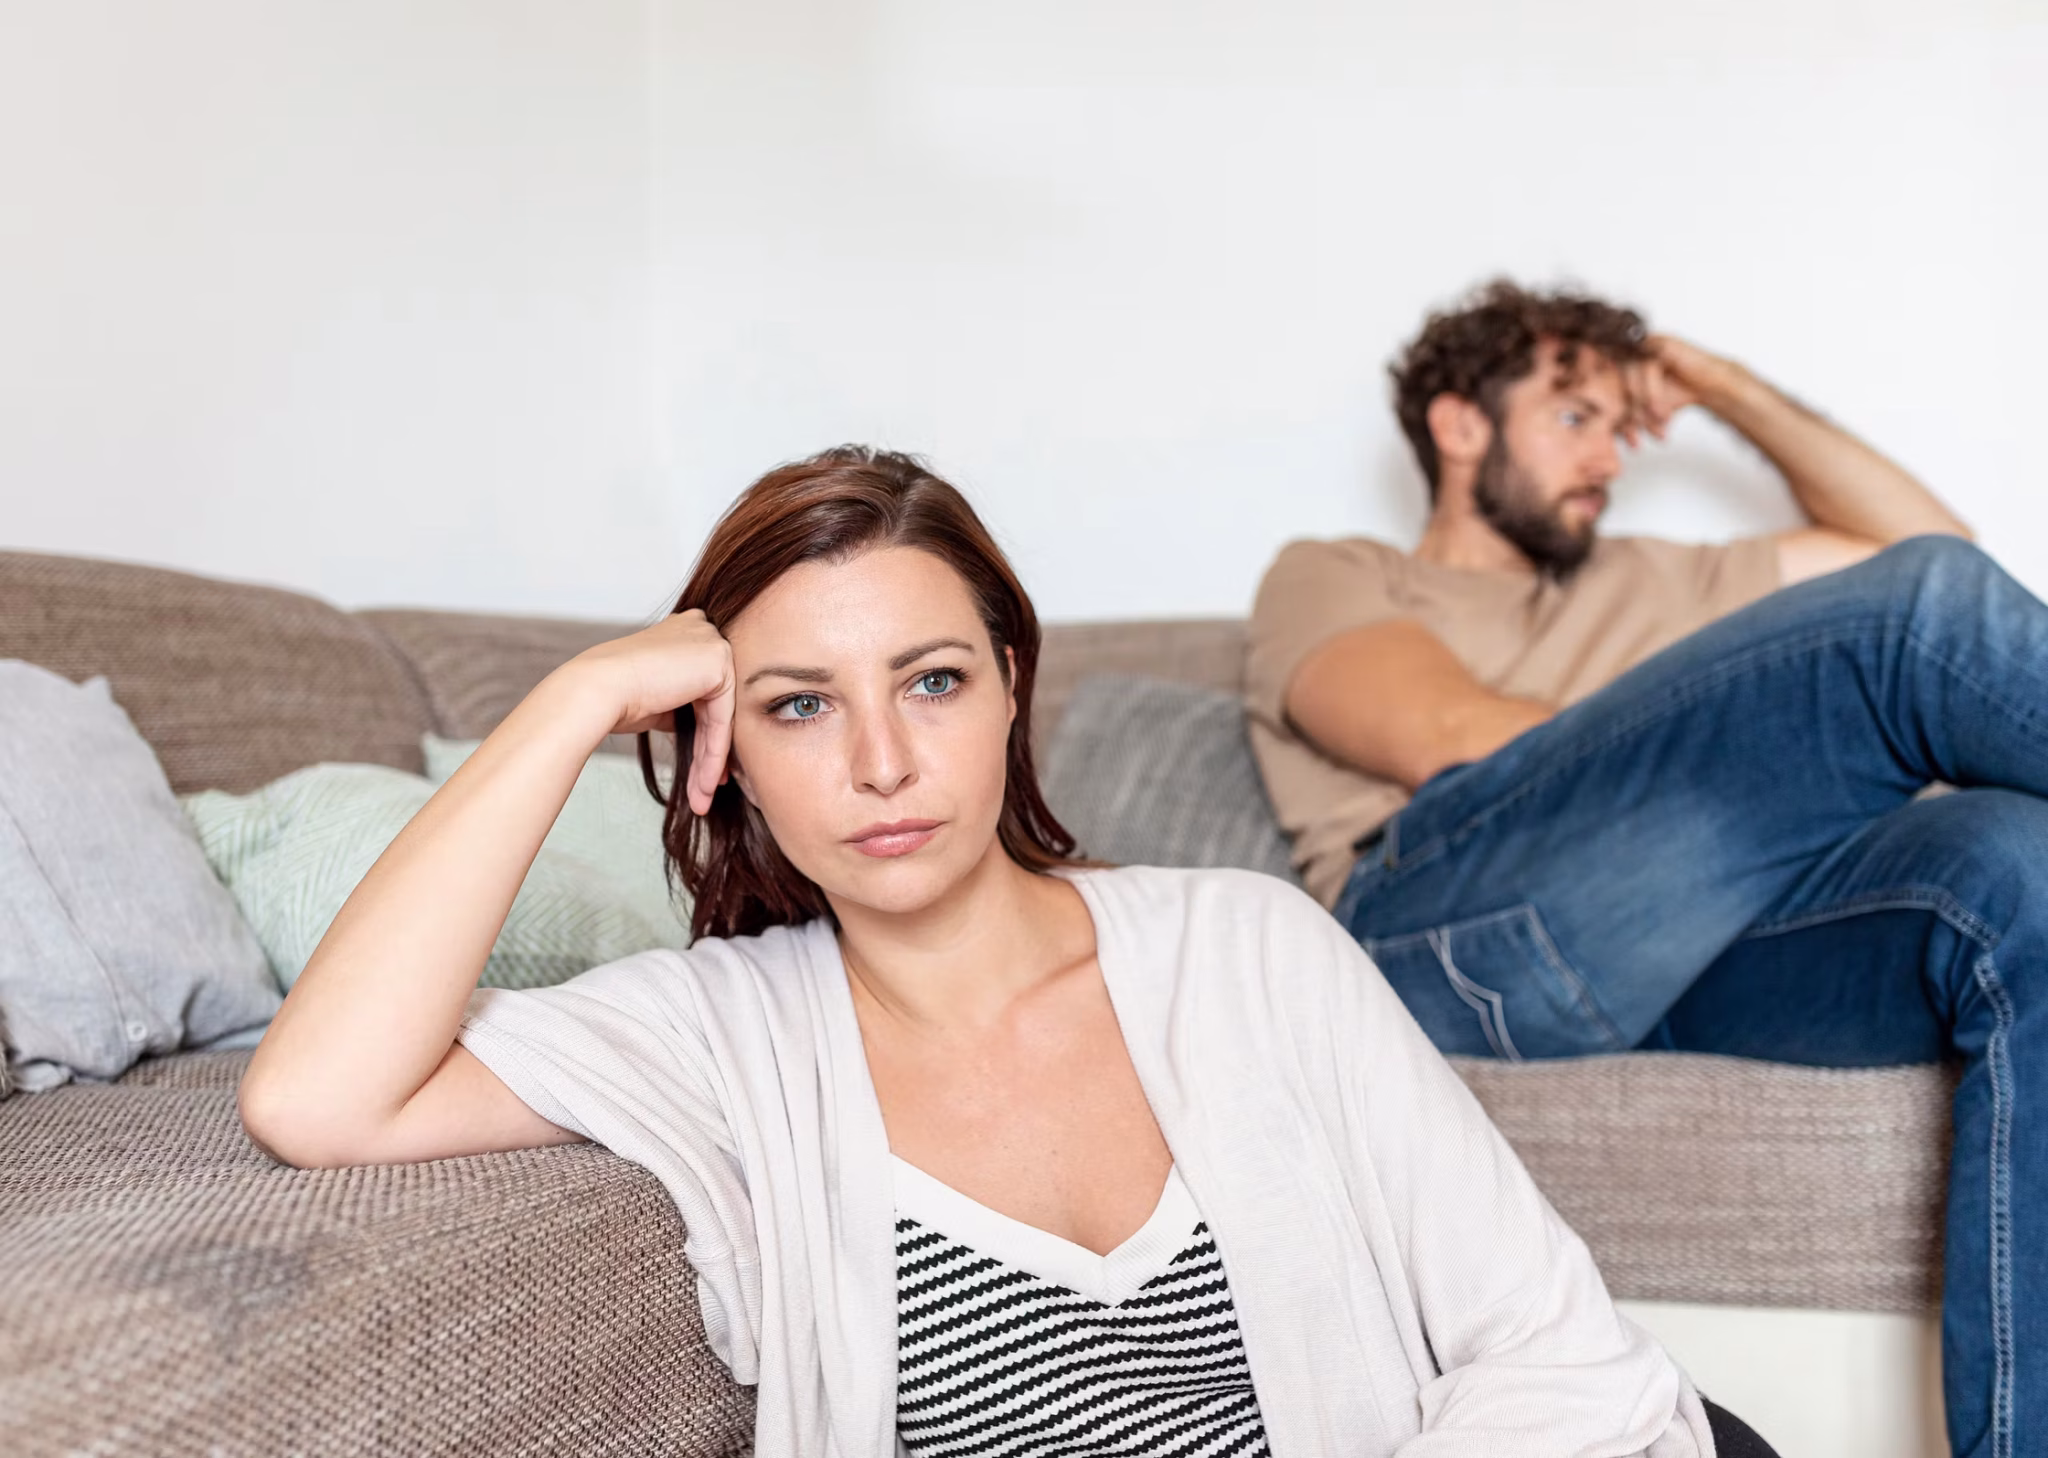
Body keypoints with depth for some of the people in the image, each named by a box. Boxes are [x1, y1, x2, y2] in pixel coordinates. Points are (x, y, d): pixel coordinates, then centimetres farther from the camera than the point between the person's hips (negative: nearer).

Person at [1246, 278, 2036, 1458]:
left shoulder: (1647, 586, 41)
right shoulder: (1331, 578, 23)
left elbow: (1921, 536, 38)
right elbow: (1449, 739, 0)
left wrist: (1732, 391, 34)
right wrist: (1767, 745, 0)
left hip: (1692, 949, 6)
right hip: (1436, 912, -6)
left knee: (2015, 867, -30)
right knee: (1933, 609, -22)